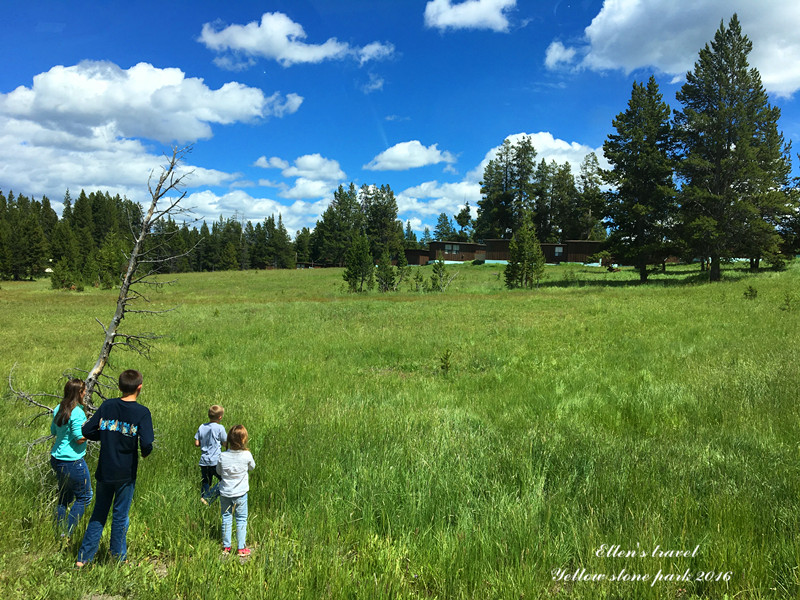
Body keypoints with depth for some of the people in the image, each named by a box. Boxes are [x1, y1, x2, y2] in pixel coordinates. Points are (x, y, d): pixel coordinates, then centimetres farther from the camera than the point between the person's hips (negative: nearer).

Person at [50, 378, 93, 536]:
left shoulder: (58, 409, 5)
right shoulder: (77, 412, -21)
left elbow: (53, 431, 17)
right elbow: (80, 439, -19)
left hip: (56, 458, 9)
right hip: (73, 462, -9)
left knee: (65, 497, 20)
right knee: (84, 496, 6)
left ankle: (59, 531, 24)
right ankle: (67, 533, 6)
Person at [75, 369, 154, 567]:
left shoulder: (107, 405, -2)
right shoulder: (142, 412, -15)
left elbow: (87, 431, 0)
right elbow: (147, 444, -23)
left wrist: (107, 436, 11)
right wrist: (145, 453, -1)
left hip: (104, 471, 4)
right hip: (126, 474, -3)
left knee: (98, 514, 18)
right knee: (120, 516, 11)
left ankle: (83, 558, 22)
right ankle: (118, 558, 24)